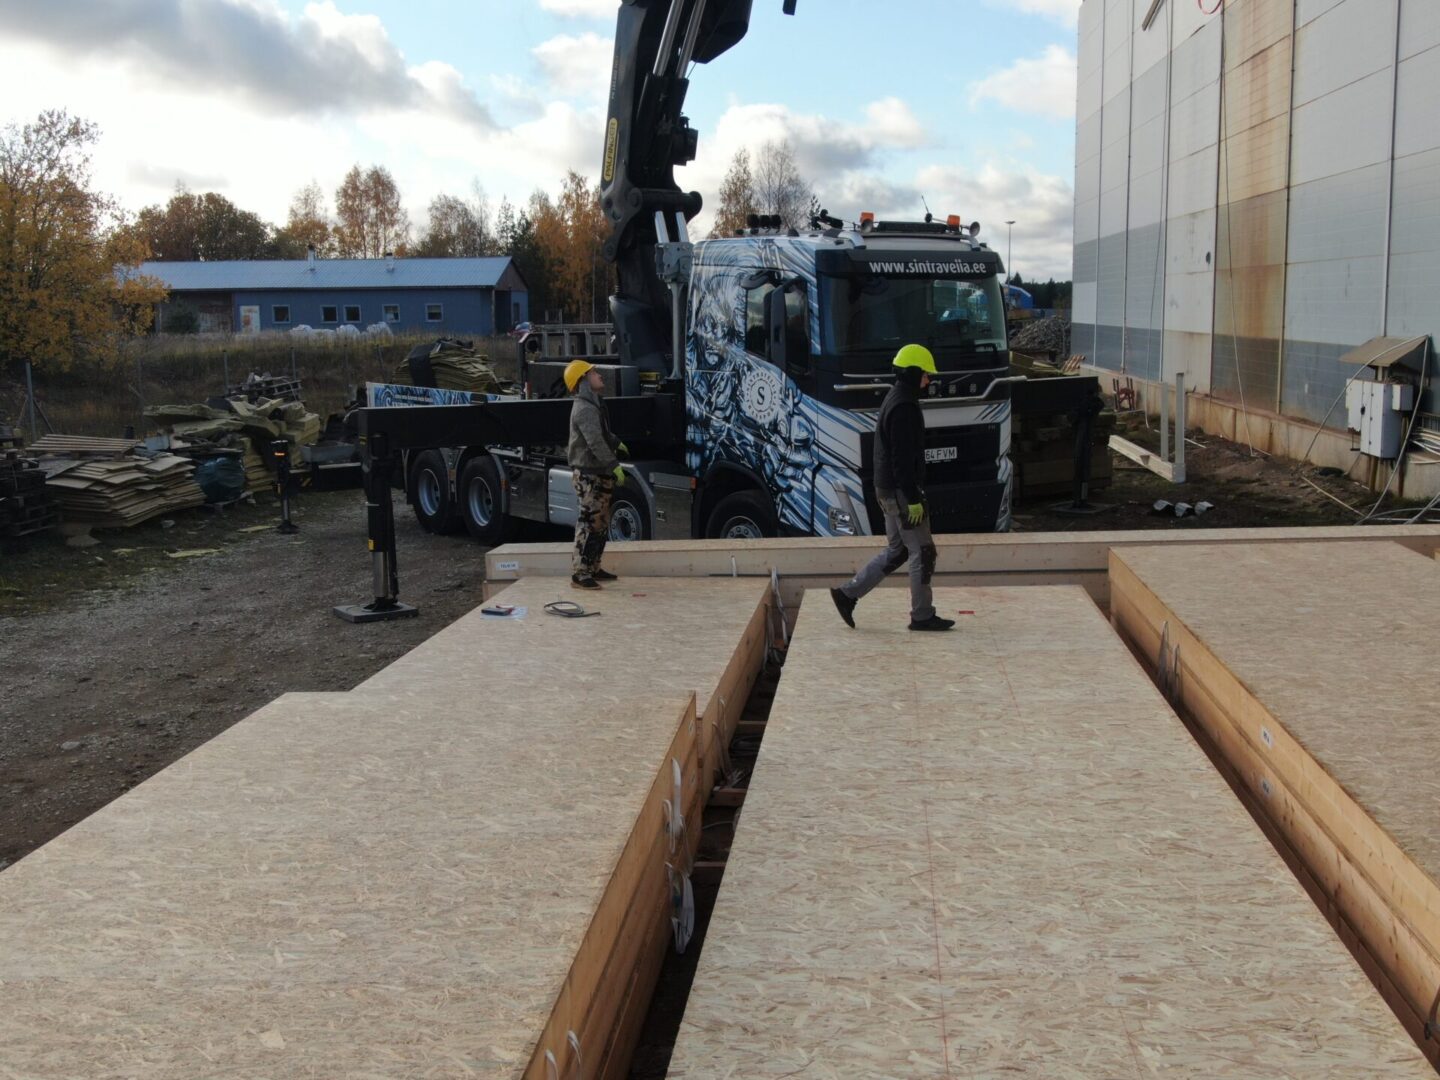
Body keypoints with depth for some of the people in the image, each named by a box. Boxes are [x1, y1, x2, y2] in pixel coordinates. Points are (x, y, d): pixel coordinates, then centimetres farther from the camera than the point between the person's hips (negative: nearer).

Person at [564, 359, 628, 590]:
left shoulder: (593, 405, 16)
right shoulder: (585, 409, -18)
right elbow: (595, 442, -27)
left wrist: (617, 443, 50)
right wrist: (614, 465, -30)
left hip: (599, 473, 11)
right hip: (589, 474, -11)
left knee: (601, 524, 14)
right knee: (589, 523, -11)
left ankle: (593, 569, 21)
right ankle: (579, 574, -10)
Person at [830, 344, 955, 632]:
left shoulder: (895, 400, 15)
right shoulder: (904, 407, -18)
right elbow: (903, 459, -22)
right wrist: (914, 499, -21)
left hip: (888, 490, 10)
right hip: (901, 491, -10)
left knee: (896, 551, 16)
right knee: (922, 552, -1)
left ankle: (847, 593, 15)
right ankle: (922, 616, 6)